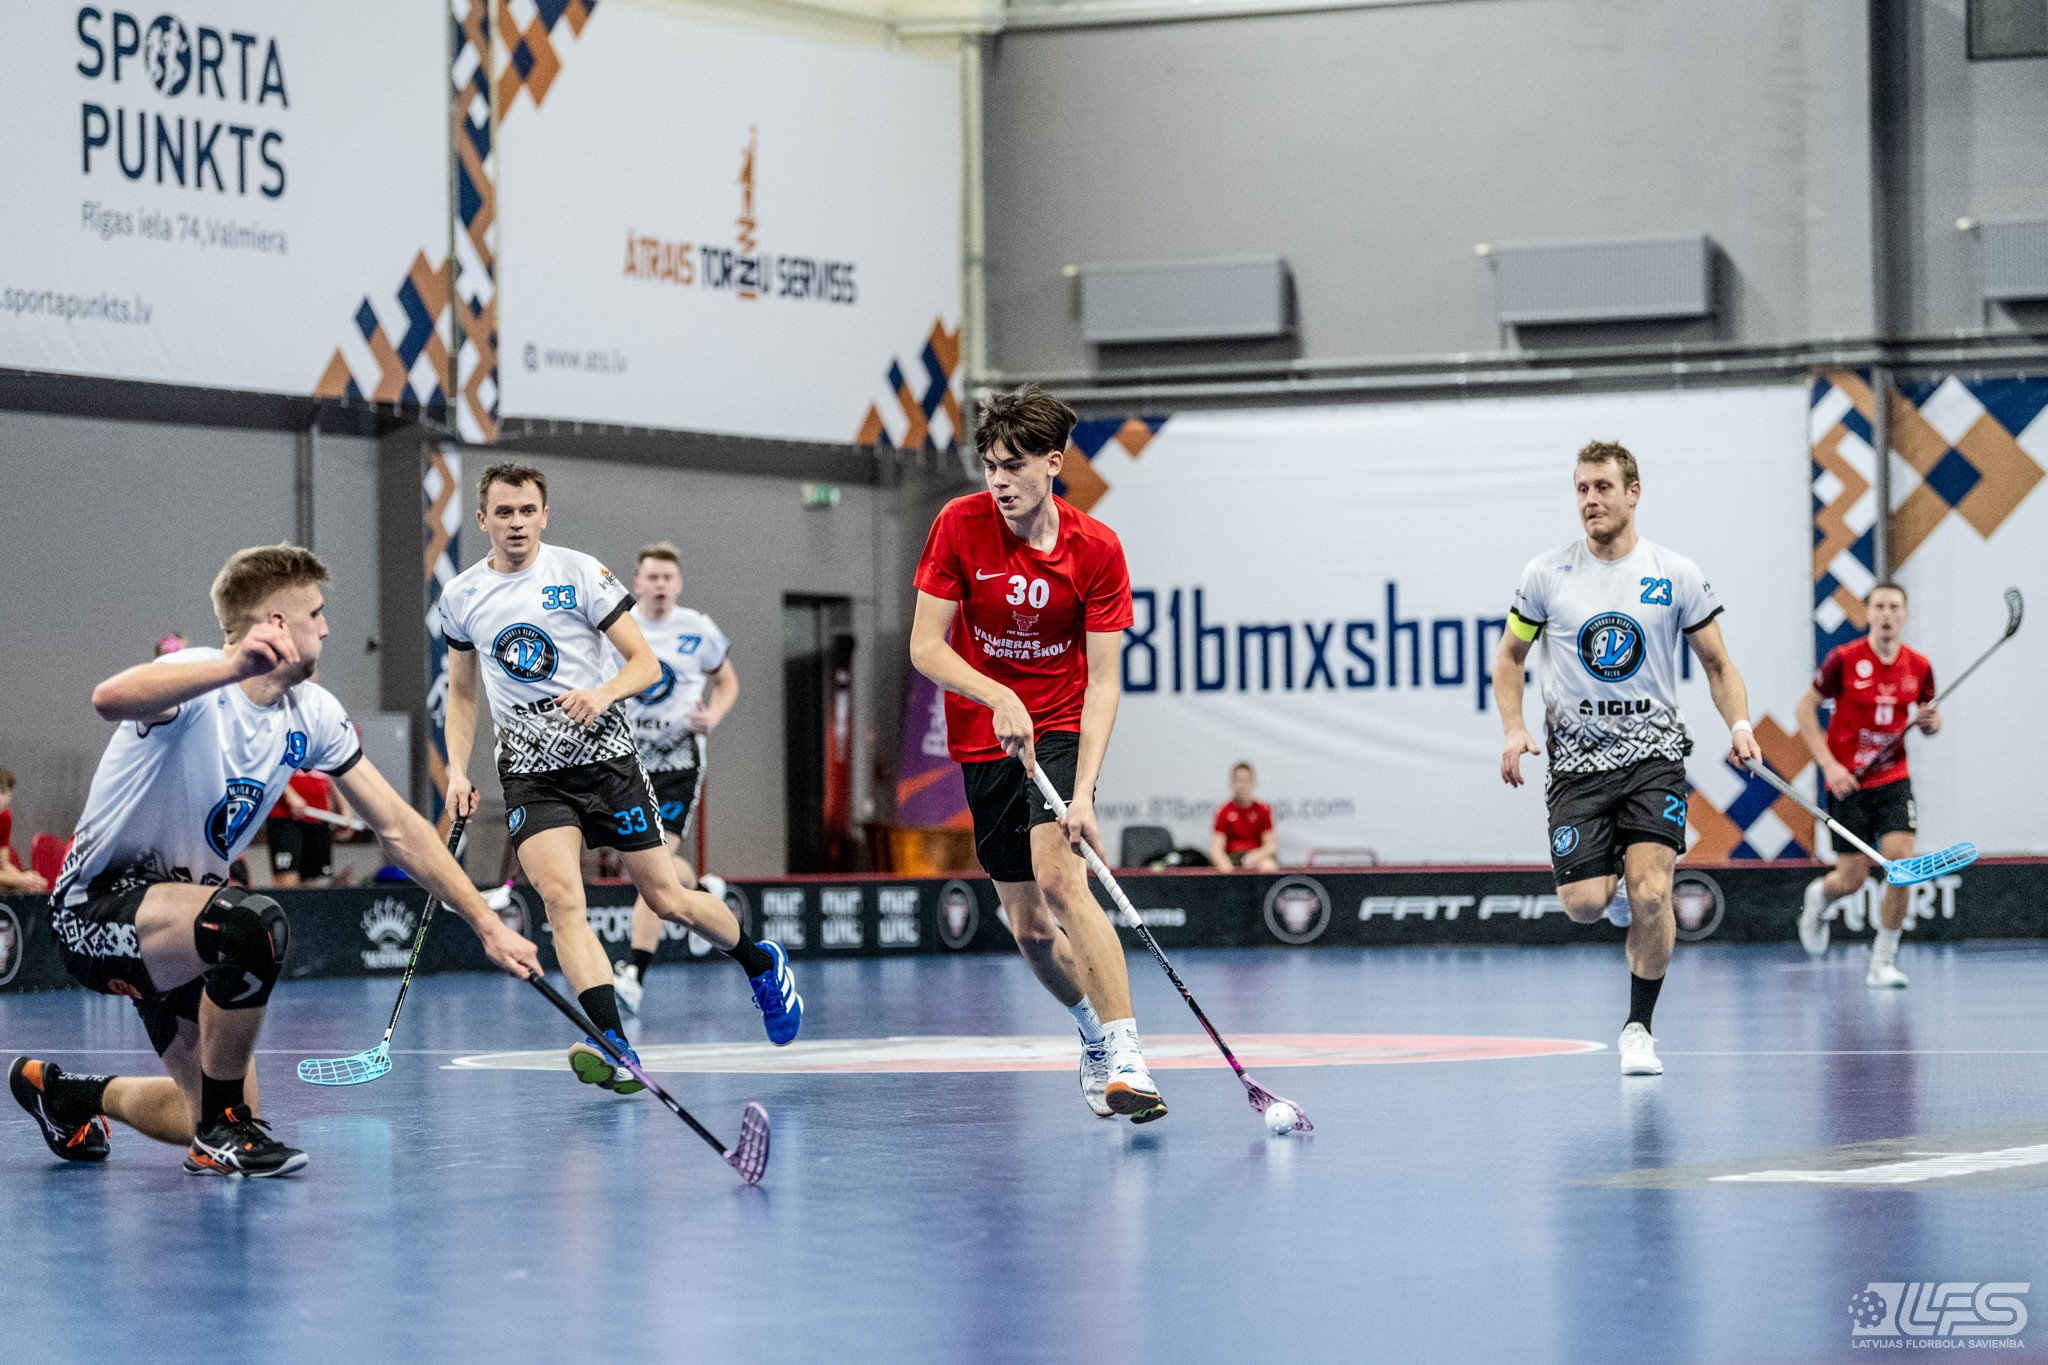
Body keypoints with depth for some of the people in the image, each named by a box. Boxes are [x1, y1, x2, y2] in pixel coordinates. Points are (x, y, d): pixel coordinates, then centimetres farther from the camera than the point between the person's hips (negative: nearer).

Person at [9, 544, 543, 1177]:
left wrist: (487, 924, 0)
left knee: (219, 1119, 10)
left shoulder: (313, 714, -1)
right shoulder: (197, 682, -24)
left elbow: (398, 827, 5)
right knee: (255, 924, -36)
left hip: (182, 904, 8)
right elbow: (111, 698, -49)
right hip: (97, 906, -8)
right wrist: (235, 666, -63)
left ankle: (65, 1093, 38)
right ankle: (223, 1129, -18)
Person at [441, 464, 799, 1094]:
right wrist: (458, 771, 5)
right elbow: (462, 692, 17)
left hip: (605, 757, -2)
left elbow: (647, 664, -6)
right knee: (561, 898, -22)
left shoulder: (580, 573, -6)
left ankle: (760, 963, 34)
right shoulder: (460, 596, 4)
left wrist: (603, 692, -26)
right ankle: (616, 1052, -32)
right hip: (530, 773, 2)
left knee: (668, 901, 3)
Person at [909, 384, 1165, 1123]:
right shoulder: (959, 526, -10)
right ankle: (1095, 1031, 32)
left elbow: (1102, 682, -15)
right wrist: (999, 698, -27)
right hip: (983, 737, 3)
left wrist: (1083, 794, -25)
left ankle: (1124, 1060, -29)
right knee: (1028, 926, 5)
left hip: (1061, 728, -3)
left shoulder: (1096, 550, -14)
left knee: (1059, 877, -25)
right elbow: (925, 647, -9)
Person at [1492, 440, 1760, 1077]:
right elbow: (1509, 655, 13)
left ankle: (1639, 1029, 0)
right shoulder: (1546, 574, 1)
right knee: (1583, 904, -10)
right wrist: (1514, 729, -3)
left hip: (1653, 753, -1)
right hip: (1576, 757, 1)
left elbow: (1718, 665, 7)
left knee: (1650, 893, -17)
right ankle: (1617, 886, 28)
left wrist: (1740, 725, -11)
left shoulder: (1676, 575, 0)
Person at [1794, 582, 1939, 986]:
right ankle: (1818, 897, 39)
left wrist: (1929, 721, -11)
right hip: (1848, 782, -2)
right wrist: (1829, 764, -11)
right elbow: (1806, 708, -2)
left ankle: (1883, 960, -3)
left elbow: (1930, 720, 15)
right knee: (1852, 879, -1)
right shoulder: (1843, 659, -10)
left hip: (1893, 779, 2)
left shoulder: (1918, 667, 0)